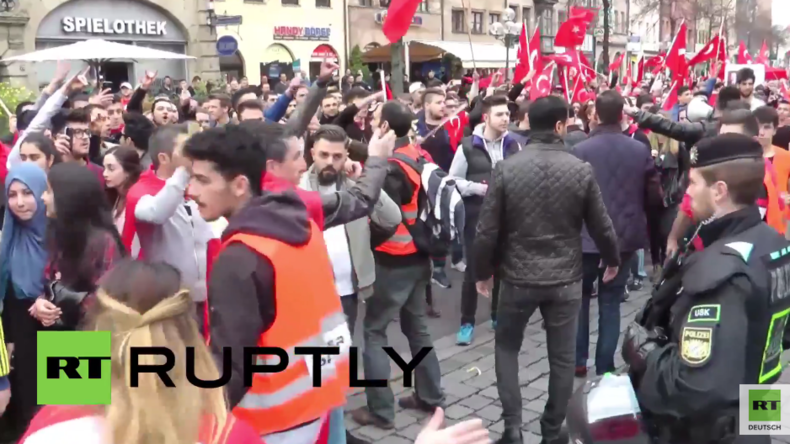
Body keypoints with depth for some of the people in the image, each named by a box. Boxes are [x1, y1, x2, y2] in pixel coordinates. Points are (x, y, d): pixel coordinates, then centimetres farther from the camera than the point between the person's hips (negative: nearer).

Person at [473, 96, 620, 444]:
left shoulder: (506, 168, -10)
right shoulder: (581, 170, -8)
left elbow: (487, 229, -8)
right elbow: (601, 226, 1)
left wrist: (483, 271, 8)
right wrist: (612, 260, 21)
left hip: (518, 277, 0)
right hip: (565, 279, 0)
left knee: (506, 348, 19)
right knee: (562, 357, 14)